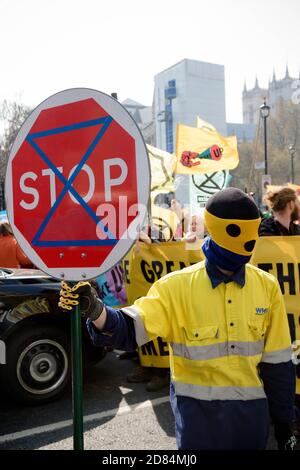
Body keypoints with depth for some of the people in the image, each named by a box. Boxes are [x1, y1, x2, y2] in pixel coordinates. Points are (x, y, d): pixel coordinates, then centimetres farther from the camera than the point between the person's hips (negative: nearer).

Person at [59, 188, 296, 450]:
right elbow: (131, 328, -20)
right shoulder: (178, 285, -11)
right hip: (198, 411, -2)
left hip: (251, 411, 3)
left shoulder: (267, 286, -4)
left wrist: (284, 421, 8)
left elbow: (277, 361, 2)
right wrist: (95, 310, -40)